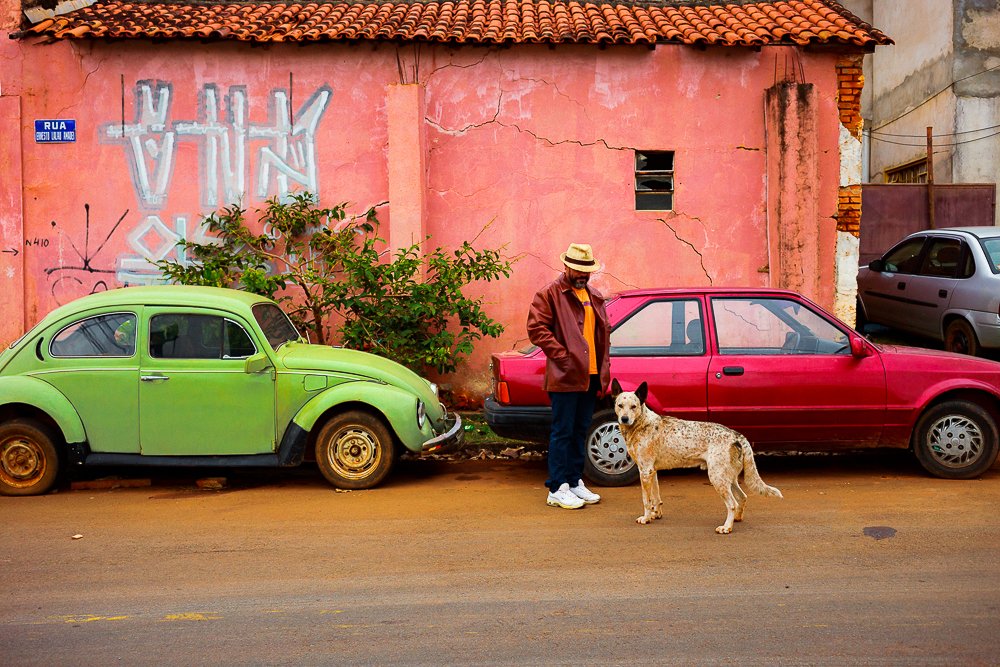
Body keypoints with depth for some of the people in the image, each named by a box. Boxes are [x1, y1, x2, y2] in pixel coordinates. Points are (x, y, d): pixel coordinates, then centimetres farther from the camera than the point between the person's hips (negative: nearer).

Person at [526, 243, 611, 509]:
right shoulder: (549, 294, -4)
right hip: (566, 377, -7)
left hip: (591, 377, 7)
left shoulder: (595, 297, 19)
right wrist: (563, 356, -16)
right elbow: (536, 328, -11)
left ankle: (575, 482, 22)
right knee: (563, 432, -3)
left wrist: (604, 369, 12)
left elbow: (603, 334, 23)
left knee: (580, 432, 13)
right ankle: (557, 489, 3)